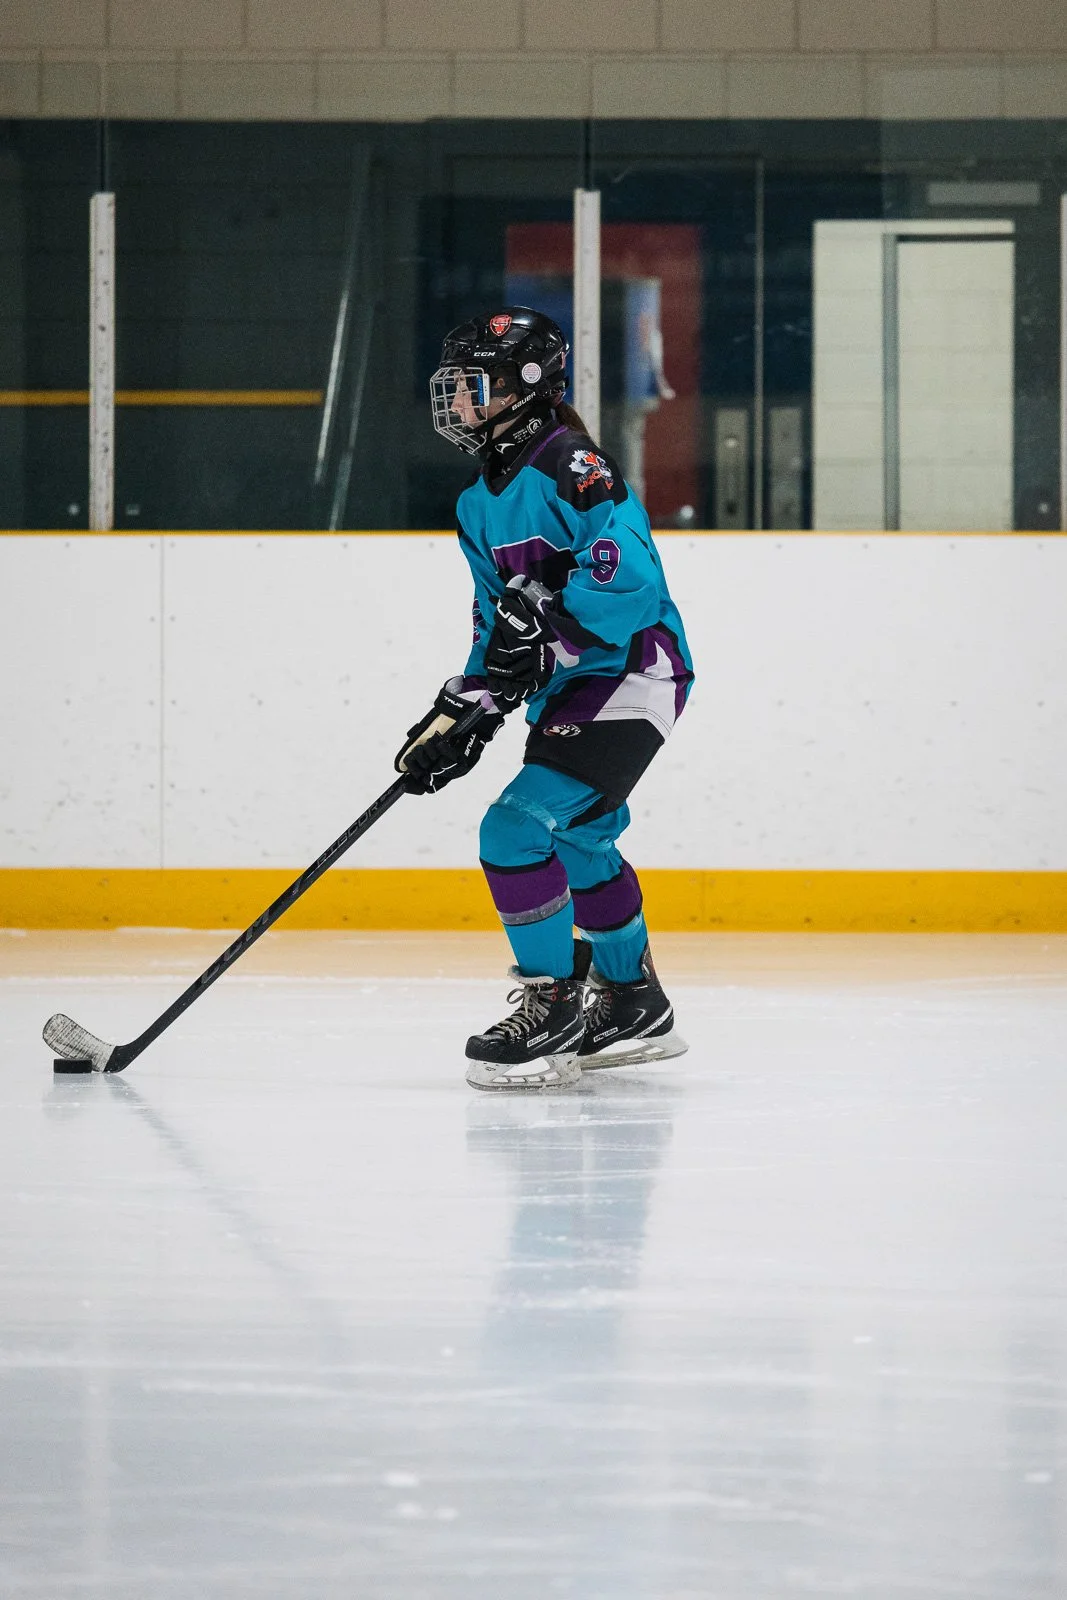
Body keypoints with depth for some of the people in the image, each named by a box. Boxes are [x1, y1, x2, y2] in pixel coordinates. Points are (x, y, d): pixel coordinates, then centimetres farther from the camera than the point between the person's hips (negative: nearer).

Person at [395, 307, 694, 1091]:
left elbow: (627, 569, -29)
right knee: (578, 838, 24)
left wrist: (546, 634, -32)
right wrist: (458, 716, 7)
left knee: (520, 828, -19)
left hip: (630, 671, -11)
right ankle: (635, 1007, 40)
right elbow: (498, 627, 18)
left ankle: (554, 1009, -11)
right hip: (565, 689, 11)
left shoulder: (568, 465, -16)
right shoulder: (482, 504, 14)